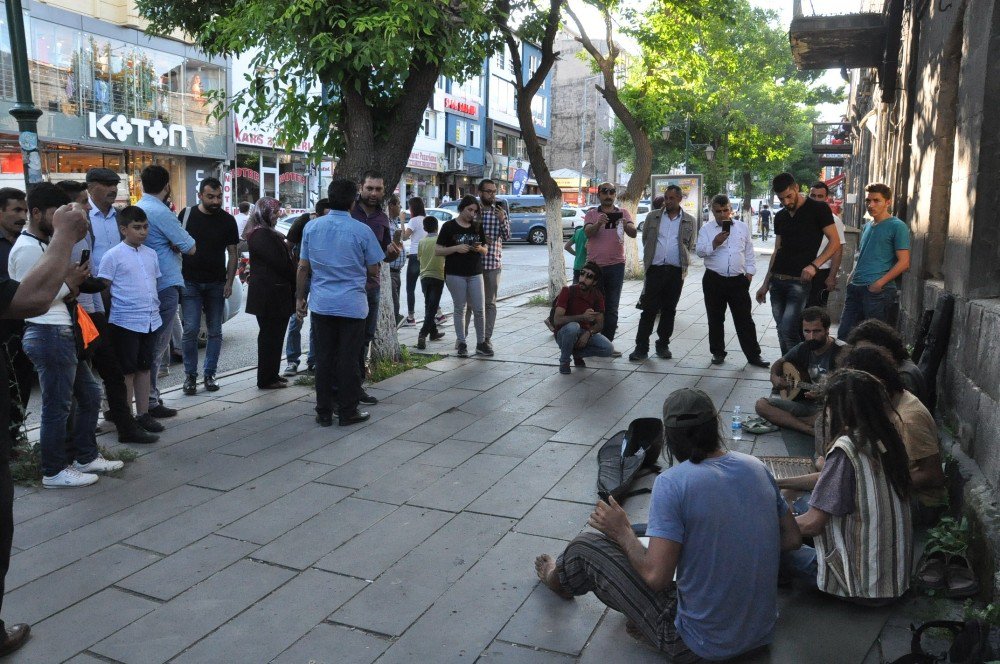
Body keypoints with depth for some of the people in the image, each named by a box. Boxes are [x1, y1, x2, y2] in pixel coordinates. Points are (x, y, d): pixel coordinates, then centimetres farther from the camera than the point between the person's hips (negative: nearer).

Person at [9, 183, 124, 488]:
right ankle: (54, 472, 11)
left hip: (64, 333, 11)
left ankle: (87, 457, 28)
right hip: (49, 334, -11)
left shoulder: (44, 243, 17)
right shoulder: (27, 249, -14)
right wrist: (69, 283, -12)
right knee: (57, 406, -1)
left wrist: (72, 284, 6)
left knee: (90, 395, 17)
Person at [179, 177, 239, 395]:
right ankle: (190, 375, 7)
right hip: (190, 283, -1)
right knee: (191, 330, -5)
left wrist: (229, 282, -4)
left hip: (216, 284, 1)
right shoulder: (187, 214, 1)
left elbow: (232, 254, 5)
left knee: (215, 331, 6)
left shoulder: (228, 220, 2)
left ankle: (210, 374, 16)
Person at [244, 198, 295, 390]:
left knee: (271, 335, 16)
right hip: (270, 294, -11)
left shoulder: (267, 233, 18)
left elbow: (281, 260, 18)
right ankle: (267, 379, 3)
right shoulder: (262, 235, -16)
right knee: (271, 336, -4)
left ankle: (271, 375, 24)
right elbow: (279, 263, -18)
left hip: (270, 293, 11)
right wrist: (294, 282, -5)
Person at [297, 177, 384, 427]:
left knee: (324, 358, 9)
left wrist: (300, 297, 15)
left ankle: (324, 412, 16)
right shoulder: (362, 231, -8)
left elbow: (303, 268, 5)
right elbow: (373, 270, 0)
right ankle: (347, 411, 11)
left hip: (321, 304, 3)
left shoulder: (312, 227, 1)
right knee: (348, 359, 4)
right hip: (352, 305, -3)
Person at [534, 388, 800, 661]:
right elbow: (792, 539, 7)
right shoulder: (756, 467, -4)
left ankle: (558, 579, 42)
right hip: (763, 633, 6)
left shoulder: (672, 483, -23)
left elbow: (656, 576, -25)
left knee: (585, 546, 8)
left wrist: (622, 532, -8)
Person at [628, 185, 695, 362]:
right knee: (648, 309, -3)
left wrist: (680, 259, 8)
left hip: (676, 271, 1)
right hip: (655, 269, -1)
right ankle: (641, 348, 0)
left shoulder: (689, 221, 6)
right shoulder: (653, 216, 6)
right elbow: (645, 239, 14)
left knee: (669, 310, 8)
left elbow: (691, 246, 13)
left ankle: (663, 345, 19)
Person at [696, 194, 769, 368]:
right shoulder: (706, 229, 3)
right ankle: (718, 352, 22)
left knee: (744, 320, 2)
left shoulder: (743, 227, 9)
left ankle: (753, 355, 8)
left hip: (738, 281, 1)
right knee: (715, 319, 8)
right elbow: (700, 251, -8)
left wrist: (750, 272, 6)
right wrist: (714, 243, -23)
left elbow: (749, 252, 13)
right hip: (714, 280, -1)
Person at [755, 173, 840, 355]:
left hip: (799, 281, -6)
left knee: (788, 331, -14)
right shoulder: (780, 217, 14)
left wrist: (814, 265, -20)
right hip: (777, 280, 6)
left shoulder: (818, 209, -3)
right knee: (782, 331, 7)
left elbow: (834, 242, -5)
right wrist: (765, 284, 15)